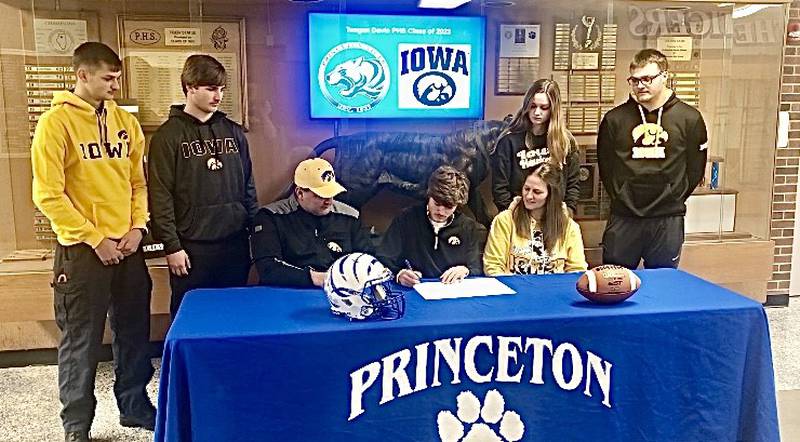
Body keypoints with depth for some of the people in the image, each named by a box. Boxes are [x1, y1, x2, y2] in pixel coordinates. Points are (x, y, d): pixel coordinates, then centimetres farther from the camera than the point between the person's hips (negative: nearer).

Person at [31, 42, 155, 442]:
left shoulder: (126, 122, 8)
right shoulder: (56, 122, -8)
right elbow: (48, 194, -12)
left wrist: (137, 226, -1)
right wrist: (95, 239, -14)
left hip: (127, 247, 5)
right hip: (82, 249, -5)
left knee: (134, 332, 14)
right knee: (81, 340, 6)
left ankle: (134, 405, 31)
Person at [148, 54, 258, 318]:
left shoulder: (233, 132, 11)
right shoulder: (169, 135, -4)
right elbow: (160, 197, -8)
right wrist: (171, 246, -11)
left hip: (235, 243, 4)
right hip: (192, 247, -4)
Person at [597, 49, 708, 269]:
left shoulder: (690, 118, 1)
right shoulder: (614, 118, 2)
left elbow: (695, 169, 6)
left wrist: (673, 199, 3)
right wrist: (621, 198, 4)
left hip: (668, 221, 0)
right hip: (623, 218, 1)